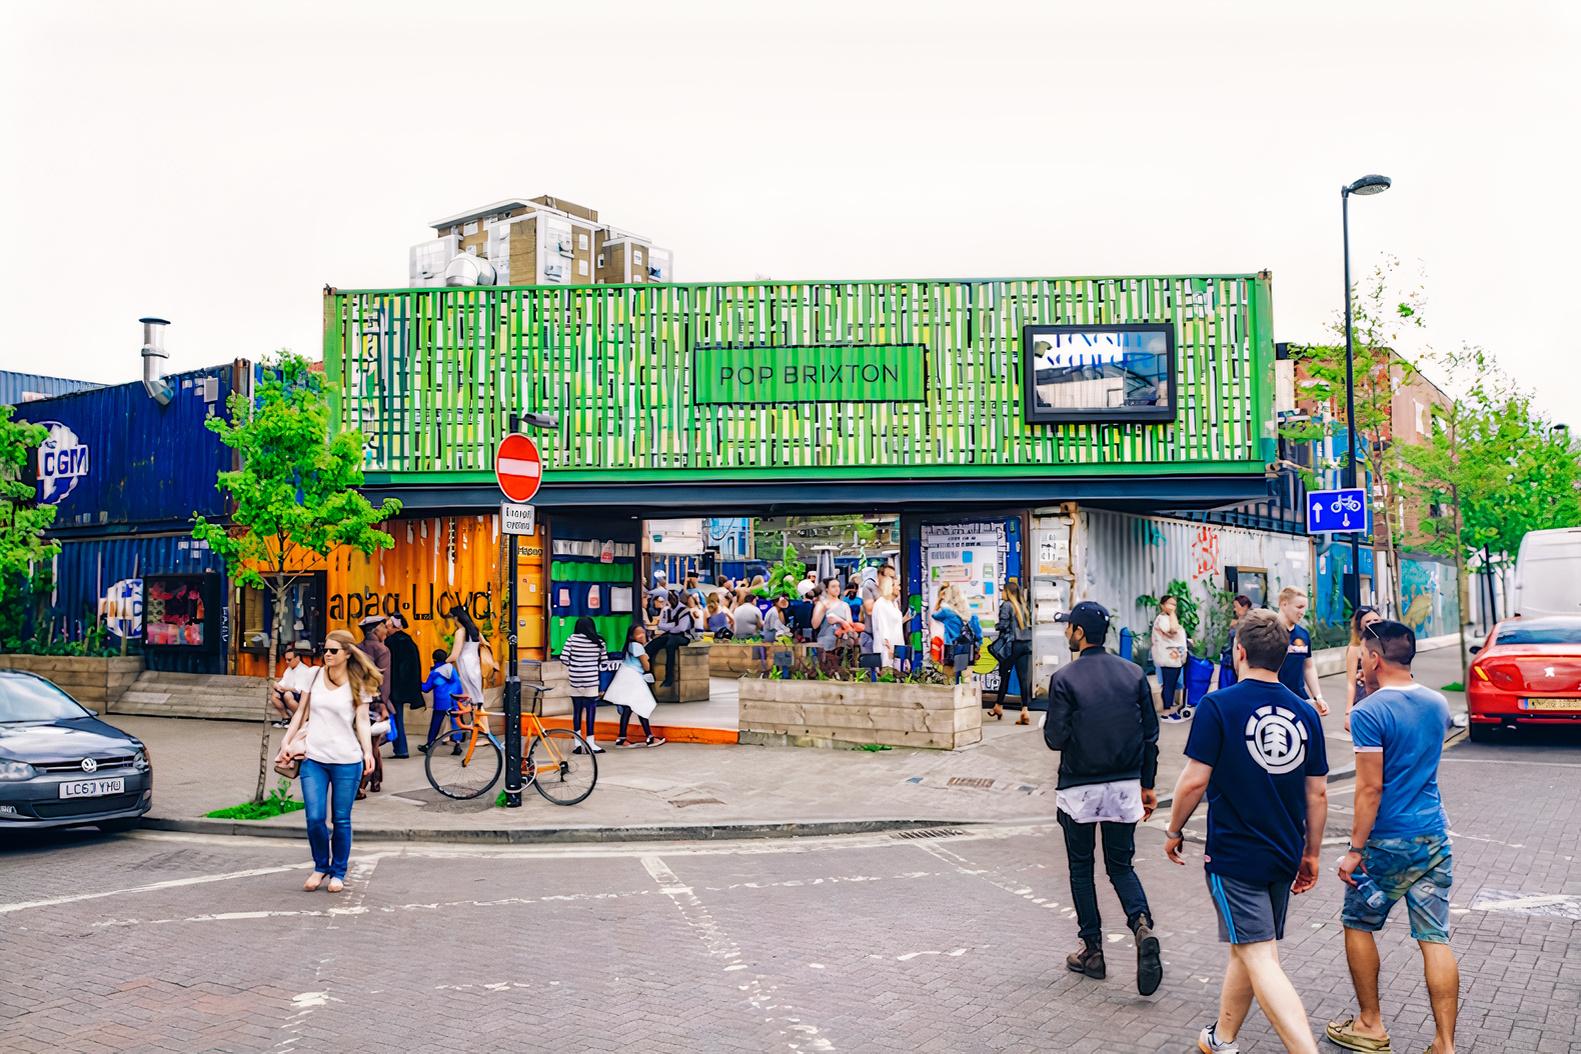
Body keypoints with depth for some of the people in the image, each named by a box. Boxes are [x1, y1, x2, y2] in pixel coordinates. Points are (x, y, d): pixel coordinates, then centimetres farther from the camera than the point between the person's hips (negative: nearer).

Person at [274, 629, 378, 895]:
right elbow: (301, 712, 14)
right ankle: (321, 866, 21)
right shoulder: (314, 676, 6)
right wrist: (286, 743, 9)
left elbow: (362, 721, -3)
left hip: (346, 761, -2)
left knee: (341, 820, 5)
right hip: (313, 759, 2)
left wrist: (368, 752, -17)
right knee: (315, 819, -3)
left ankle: (338, 872, 22)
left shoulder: (358, 685, -1)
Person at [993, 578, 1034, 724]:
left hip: (1012, 644, -6)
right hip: (1026, 644, 6)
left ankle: (999, 706, 22)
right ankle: (1025, 710, -7)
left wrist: (996, 626, 7)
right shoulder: (1023, 606, 13)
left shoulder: (1006, 605, -7)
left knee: (1005, 675, 8)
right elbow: (1029, 625, 15)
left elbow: (1003, 625, -13)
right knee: (1024, 677, 0)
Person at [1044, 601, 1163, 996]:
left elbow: (1055, 738, -13)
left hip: (1079, 788, -3)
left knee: (1081, 868, 12)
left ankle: (1092, 951, 16)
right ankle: (1142, 926, -11)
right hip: (1125, 786, 4)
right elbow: (1150, 735, 5)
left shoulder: (1065, 678, -12)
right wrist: (1147, 784, 13)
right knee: (1121, 865, 14)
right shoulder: (1134, 673, 2)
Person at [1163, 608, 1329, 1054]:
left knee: (1260, 958, -6)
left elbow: (1194, 781, -14)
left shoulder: (1219, 705, -13)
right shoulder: (1304, 712, 3)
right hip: (1284, 856, 6)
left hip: (1234, 855, -6)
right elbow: (1318, 793, 7)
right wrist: (1311, 855, 17)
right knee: (1245, 947, 20)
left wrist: (1174, 831, 2)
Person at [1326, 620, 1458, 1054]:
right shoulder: (1438, 704, 6)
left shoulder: (1369, 712, -16)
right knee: (1435, 938, 6)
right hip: (1434, 838, 6)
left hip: (1387, 842, -6)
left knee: (1358, 925, 13)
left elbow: (1370, 788, -18)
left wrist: (1355, 849, -11)